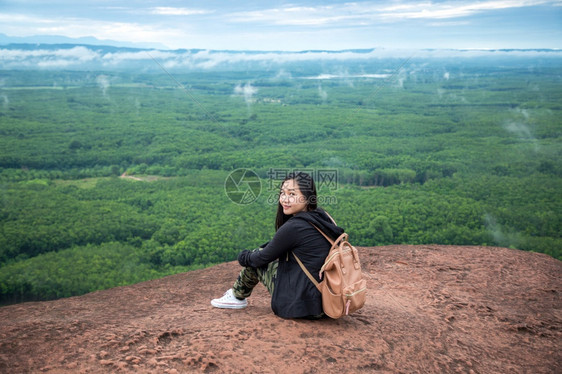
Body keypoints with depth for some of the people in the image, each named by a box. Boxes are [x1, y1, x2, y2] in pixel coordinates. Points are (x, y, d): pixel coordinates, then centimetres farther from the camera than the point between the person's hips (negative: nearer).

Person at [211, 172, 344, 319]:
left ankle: (237, 297, 34)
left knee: (254, 261, 9)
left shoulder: (293, 227, -22)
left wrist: (243, 256, 14)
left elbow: (262, 258, -6)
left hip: (300, 305, -8)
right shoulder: (322, 216, 2)